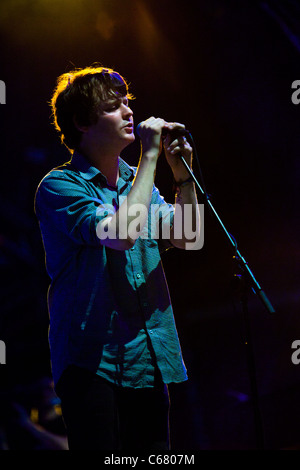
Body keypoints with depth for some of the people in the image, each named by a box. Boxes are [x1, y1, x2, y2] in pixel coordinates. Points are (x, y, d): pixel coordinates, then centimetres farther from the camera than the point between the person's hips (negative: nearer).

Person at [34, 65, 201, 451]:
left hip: (149, 361, 7)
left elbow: (183, 238, 11)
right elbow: (122, 233, -23)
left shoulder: (134, 180, 14)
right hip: (91, 360, -7)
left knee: (154, 449, 9)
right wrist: (150, 158, -17)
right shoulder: (59, 185, -8)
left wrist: (183, 173, 0)